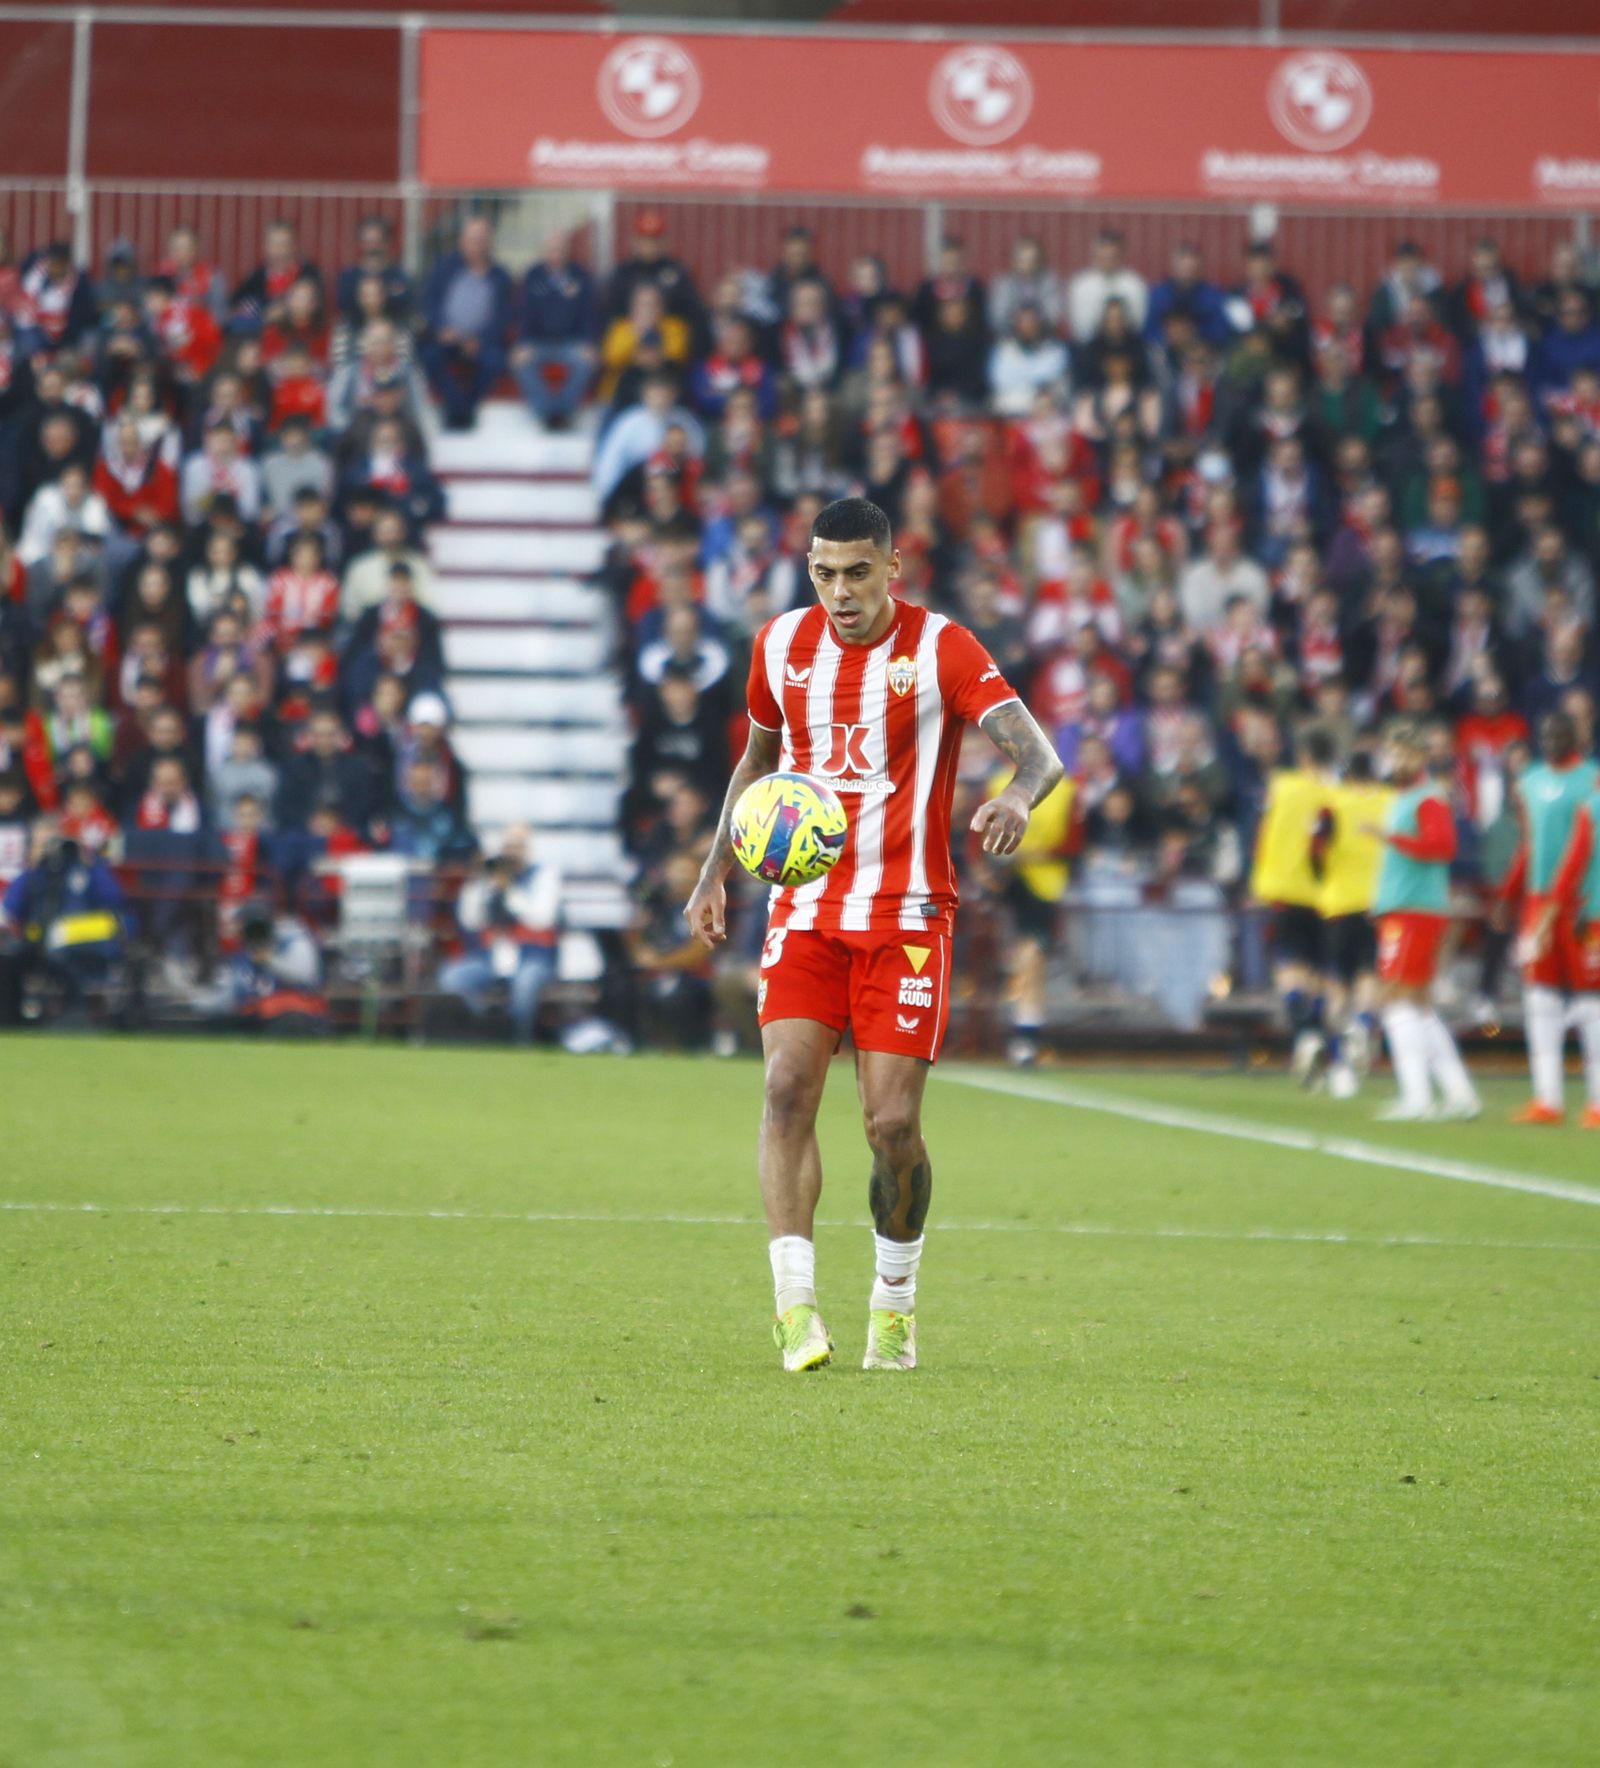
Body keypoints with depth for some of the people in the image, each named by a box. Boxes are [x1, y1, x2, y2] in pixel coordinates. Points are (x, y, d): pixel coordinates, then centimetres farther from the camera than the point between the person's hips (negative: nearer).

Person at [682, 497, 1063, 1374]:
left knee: (893, 1122, -6)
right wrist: (714, 872, 17)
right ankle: (795, 1302, -17)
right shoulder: (781, 644, 6)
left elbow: (1037, 751, -18)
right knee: (788, 1086, -17)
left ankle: (895, 1301, 17)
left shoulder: (942, 649, -8)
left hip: (906, 917, -3)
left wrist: (1017, 797, -41)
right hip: (805, 909, 3)